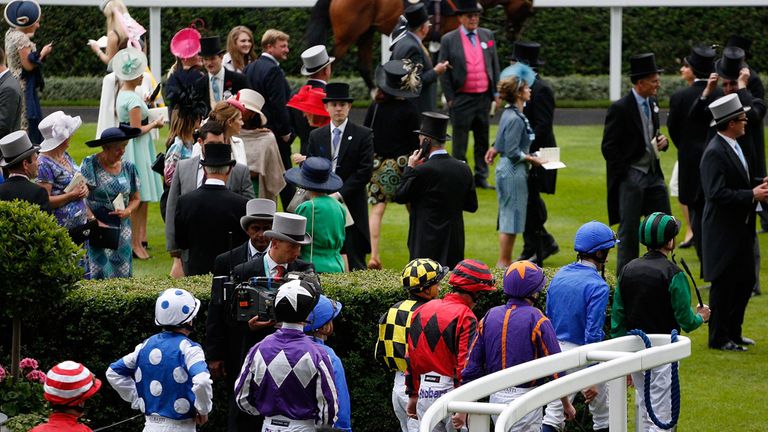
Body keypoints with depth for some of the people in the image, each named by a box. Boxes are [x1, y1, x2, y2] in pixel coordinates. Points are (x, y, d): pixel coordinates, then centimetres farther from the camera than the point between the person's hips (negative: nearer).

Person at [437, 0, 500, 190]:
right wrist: (450, 98, -7)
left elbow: (494, 65, 12)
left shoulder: (487, 36, 8)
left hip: (484, 96, 4)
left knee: (483, 140, 11)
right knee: (460, 141, 1)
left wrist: (496, 92, 7)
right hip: (462, 98, -4)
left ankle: (481, 177, 19)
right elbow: (444, 72, -3)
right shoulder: (449, 40, -4)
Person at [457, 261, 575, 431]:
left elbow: (472, 365, 5)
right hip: (525, 398, -6)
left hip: (496, 397, 6)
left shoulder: (489, 317, 5)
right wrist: (566, 404, 2)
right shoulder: (536, 320, -12)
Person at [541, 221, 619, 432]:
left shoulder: (559, 276, 4)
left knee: (554, 413, 6)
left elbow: (548, 320, 10)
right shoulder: (597, 286, -18)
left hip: (557, 351, 6)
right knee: (603, 414, 13)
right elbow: (593, 333, -22)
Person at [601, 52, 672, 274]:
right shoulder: (620, 108, -13)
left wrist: (661, 142, 1)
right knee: (629, 231, -1)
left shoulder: (652, 104, 10)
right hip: (630, 176, -7)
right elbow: (609, 147, -12)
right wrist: (626, 176, -15)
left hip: (653, 174, 7)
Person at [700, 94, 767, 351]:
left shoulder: (733, 147, 11)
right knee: (723, 284, -1)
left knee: (745, 281, 14)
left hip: (741, 228, 10)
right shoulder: (715, 153, -20)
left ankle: (733, 332, 25)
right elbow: (717, 193, -26)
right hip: (723, 231, -10)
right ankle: (718, 338, 8)